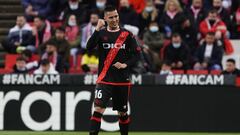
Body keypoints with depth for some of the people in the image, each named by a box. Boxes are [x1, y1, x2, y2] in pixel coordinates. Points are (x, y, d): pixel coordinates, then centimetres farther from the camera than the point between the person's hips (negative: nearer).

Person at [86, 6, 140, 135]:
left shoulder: (127, 35, 4)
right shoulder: (101, 33, 1)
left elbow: (136, 54, 6)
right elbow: (89, 47, -15)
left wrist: (125, 64, -10)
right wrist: (97, 29, -23)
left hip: (122, 80, 2)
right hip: (104, 79, -2)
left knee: (122, 112, 13)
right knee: (98, 109, -17)